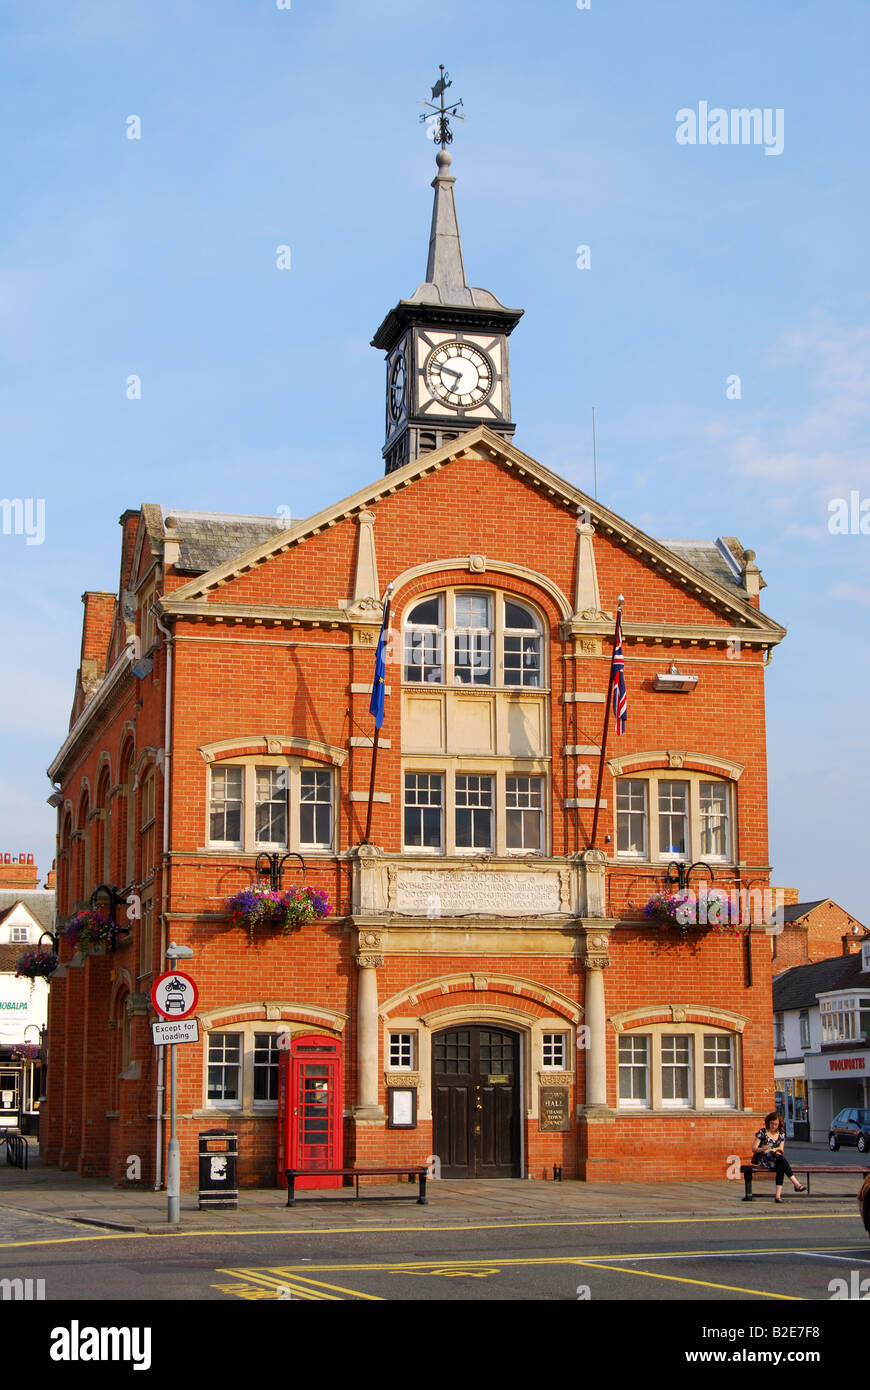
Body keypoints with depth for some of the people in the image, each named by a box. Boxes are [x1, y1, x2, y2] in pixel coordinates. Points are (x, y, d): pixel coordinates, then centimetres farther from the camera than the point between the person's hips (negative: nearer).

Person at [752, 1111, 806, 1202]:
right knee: (781, 1158, -32)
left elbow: (781, 1150, 7)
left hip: (775, 1161, 3)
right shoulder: (762, 1132, -1)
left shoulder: (781, 1134, 11)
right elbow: (754, 1148, -4)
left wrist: (777, 1150, -16)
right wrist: (762, 1149, -25)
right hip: (763, 1160, -3)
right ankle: (796, 1184, -36)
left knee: (780, 1166, -34)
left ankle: (778, 1194, -41)